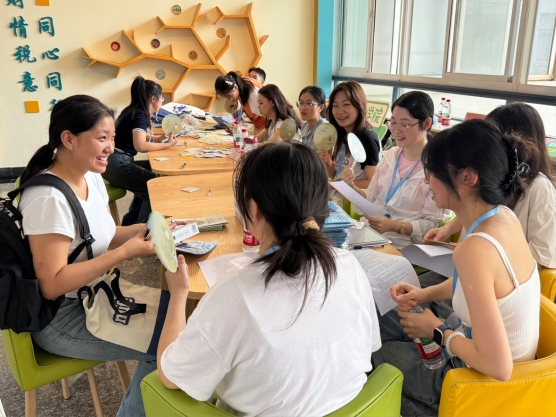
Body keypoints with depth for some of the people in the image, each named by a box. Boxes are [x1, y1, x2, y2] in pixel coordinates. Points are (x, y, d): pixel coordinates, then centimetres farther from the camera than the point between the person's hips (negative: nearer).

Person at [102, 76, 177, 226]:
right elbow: (140, 146, -30)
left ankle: (130, 224, 25)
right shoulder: (140, 115, -15)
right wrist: (167, 145, -19)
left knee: (146, 185, 22)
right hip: (117, 164, -10)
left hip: (115, 162, 10)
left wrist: (157, 138, 14)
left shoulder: (134, 112, 13)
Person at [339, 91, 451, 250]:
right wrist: (353, 187, -5)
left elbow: (433, 224, -9)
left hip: (402, 244, -5)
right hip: (370, 233, 6)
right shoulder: (389, 156, 8)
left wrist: (395, 226, -23)